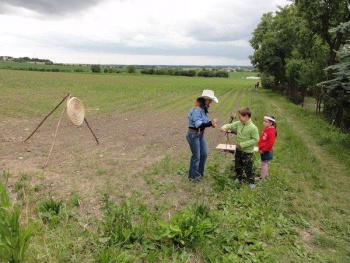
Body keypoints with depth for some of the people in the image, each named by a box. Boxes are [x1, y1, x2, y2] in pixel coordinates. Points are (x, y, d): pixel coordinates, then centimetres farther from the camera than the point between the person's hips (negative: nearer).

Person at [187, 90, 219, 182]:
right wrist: (211, 123, -36)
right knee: (196, 156, 2)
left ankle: (199, 173, 35)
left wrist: (212, 123, -16)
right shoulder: (196, 110, -22)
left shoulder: (204, 109, 7)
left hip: (201, 134, 9)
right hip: (193, 135, -9)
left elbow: (205, 121, 5)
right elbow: (198, 124, -31)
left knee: (204, 154, 16)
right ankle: (192, 176, 21)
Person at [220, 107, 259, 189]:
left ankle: (251, 181, 25)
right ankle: (239, 178, 40)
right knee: (238, 166, 20)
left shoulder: (253, 128, -24)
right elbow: (230, 125, 5)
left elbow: (255, 139, -23)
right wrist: (224, 127, -20)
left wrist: (243, 144, -25)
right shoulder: (238, 124, -5)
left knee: (248, 168, 5)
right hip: (238, 149, 7)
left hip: (247, 151, -7)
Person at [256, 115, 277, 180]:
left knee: (264, 163, 2)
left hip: (267, 151, -9)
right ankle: (266, 174, 36)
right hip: (263, 150, 9)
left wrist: (263, 150, -18)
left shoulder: (271, 132, -25)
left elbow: (270, 143, -26)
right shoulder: (265, 129, 3)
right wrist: (260, 148, 11)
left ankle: (262, 177, 12)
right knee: (265, 163, 21)